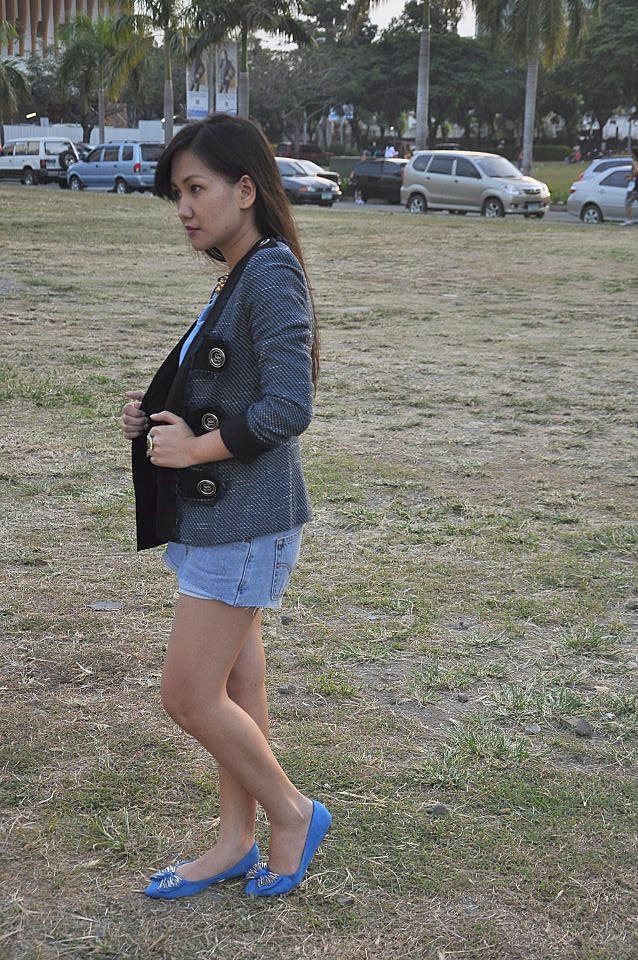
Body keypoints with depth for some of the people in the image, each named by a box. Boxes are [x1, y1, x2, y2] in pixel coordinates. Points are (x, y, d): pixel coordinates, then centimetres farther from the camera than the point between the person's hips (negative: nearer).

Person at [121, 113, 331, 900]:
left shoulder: (272, 275, -17)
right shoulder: (236, 279, 12)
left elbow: (288, 407, -23)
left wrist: (198, 446, -16)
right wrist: (156, 416, 3)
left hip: (245, 521, -9)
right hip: (216, 513, 9)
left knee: (189, 695, -3)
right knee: (233, 687, 16)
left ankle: (292, 813, 17)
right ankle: (237, 843, 28)